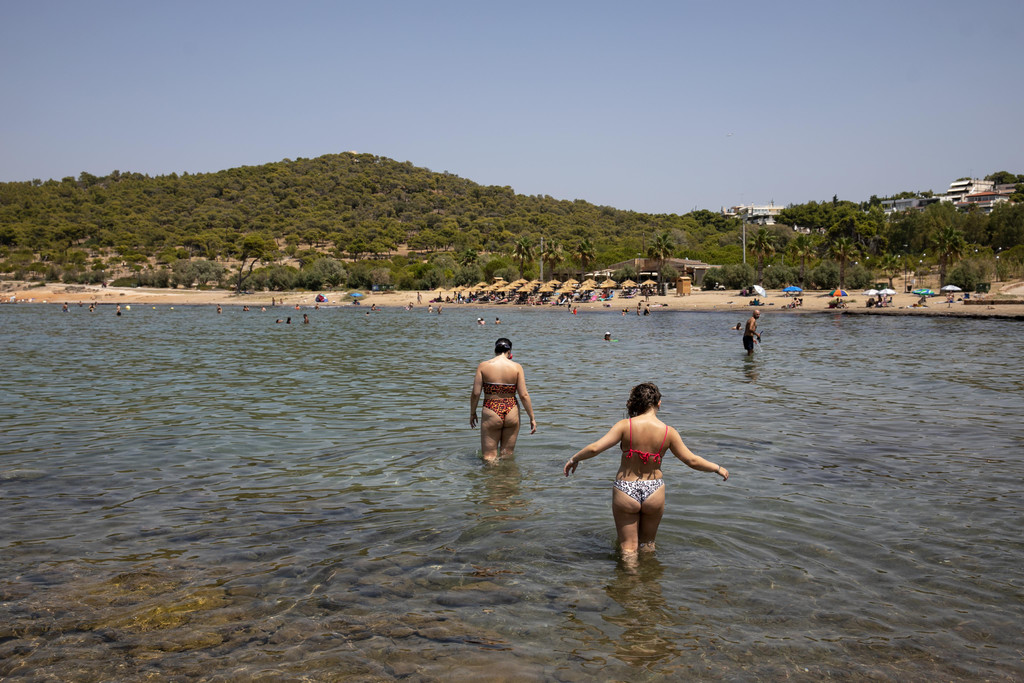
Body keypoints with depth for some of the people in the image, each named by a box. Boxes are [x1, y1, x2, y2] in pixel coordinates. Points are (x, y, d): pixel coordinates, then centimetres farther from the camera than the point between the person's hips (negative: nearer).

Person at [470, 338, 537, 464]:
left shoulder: (483, 366, -3)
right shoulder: (516, 367, -2)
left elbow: (475, 393, -3)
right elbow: (524, 395, -4)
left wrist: (472, 413, 12)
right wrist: (532, 418, 4)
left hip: (491, 414, -1)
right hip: (511, 413, 1)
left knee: (489, 456, 6)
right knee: (507, 454, 15)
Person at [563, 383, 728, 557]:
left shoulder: (625, 425, -14)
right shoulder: (668, 432, -9)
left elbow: (595, 448, -17)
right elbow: (692, 460, -1)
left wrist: (574, 459, 0)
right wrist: (718, 469, 14)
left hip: (625, 491, -1)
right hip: (654, 491, 2)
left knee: (628, 548, 11)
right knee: (648, 544, 25)